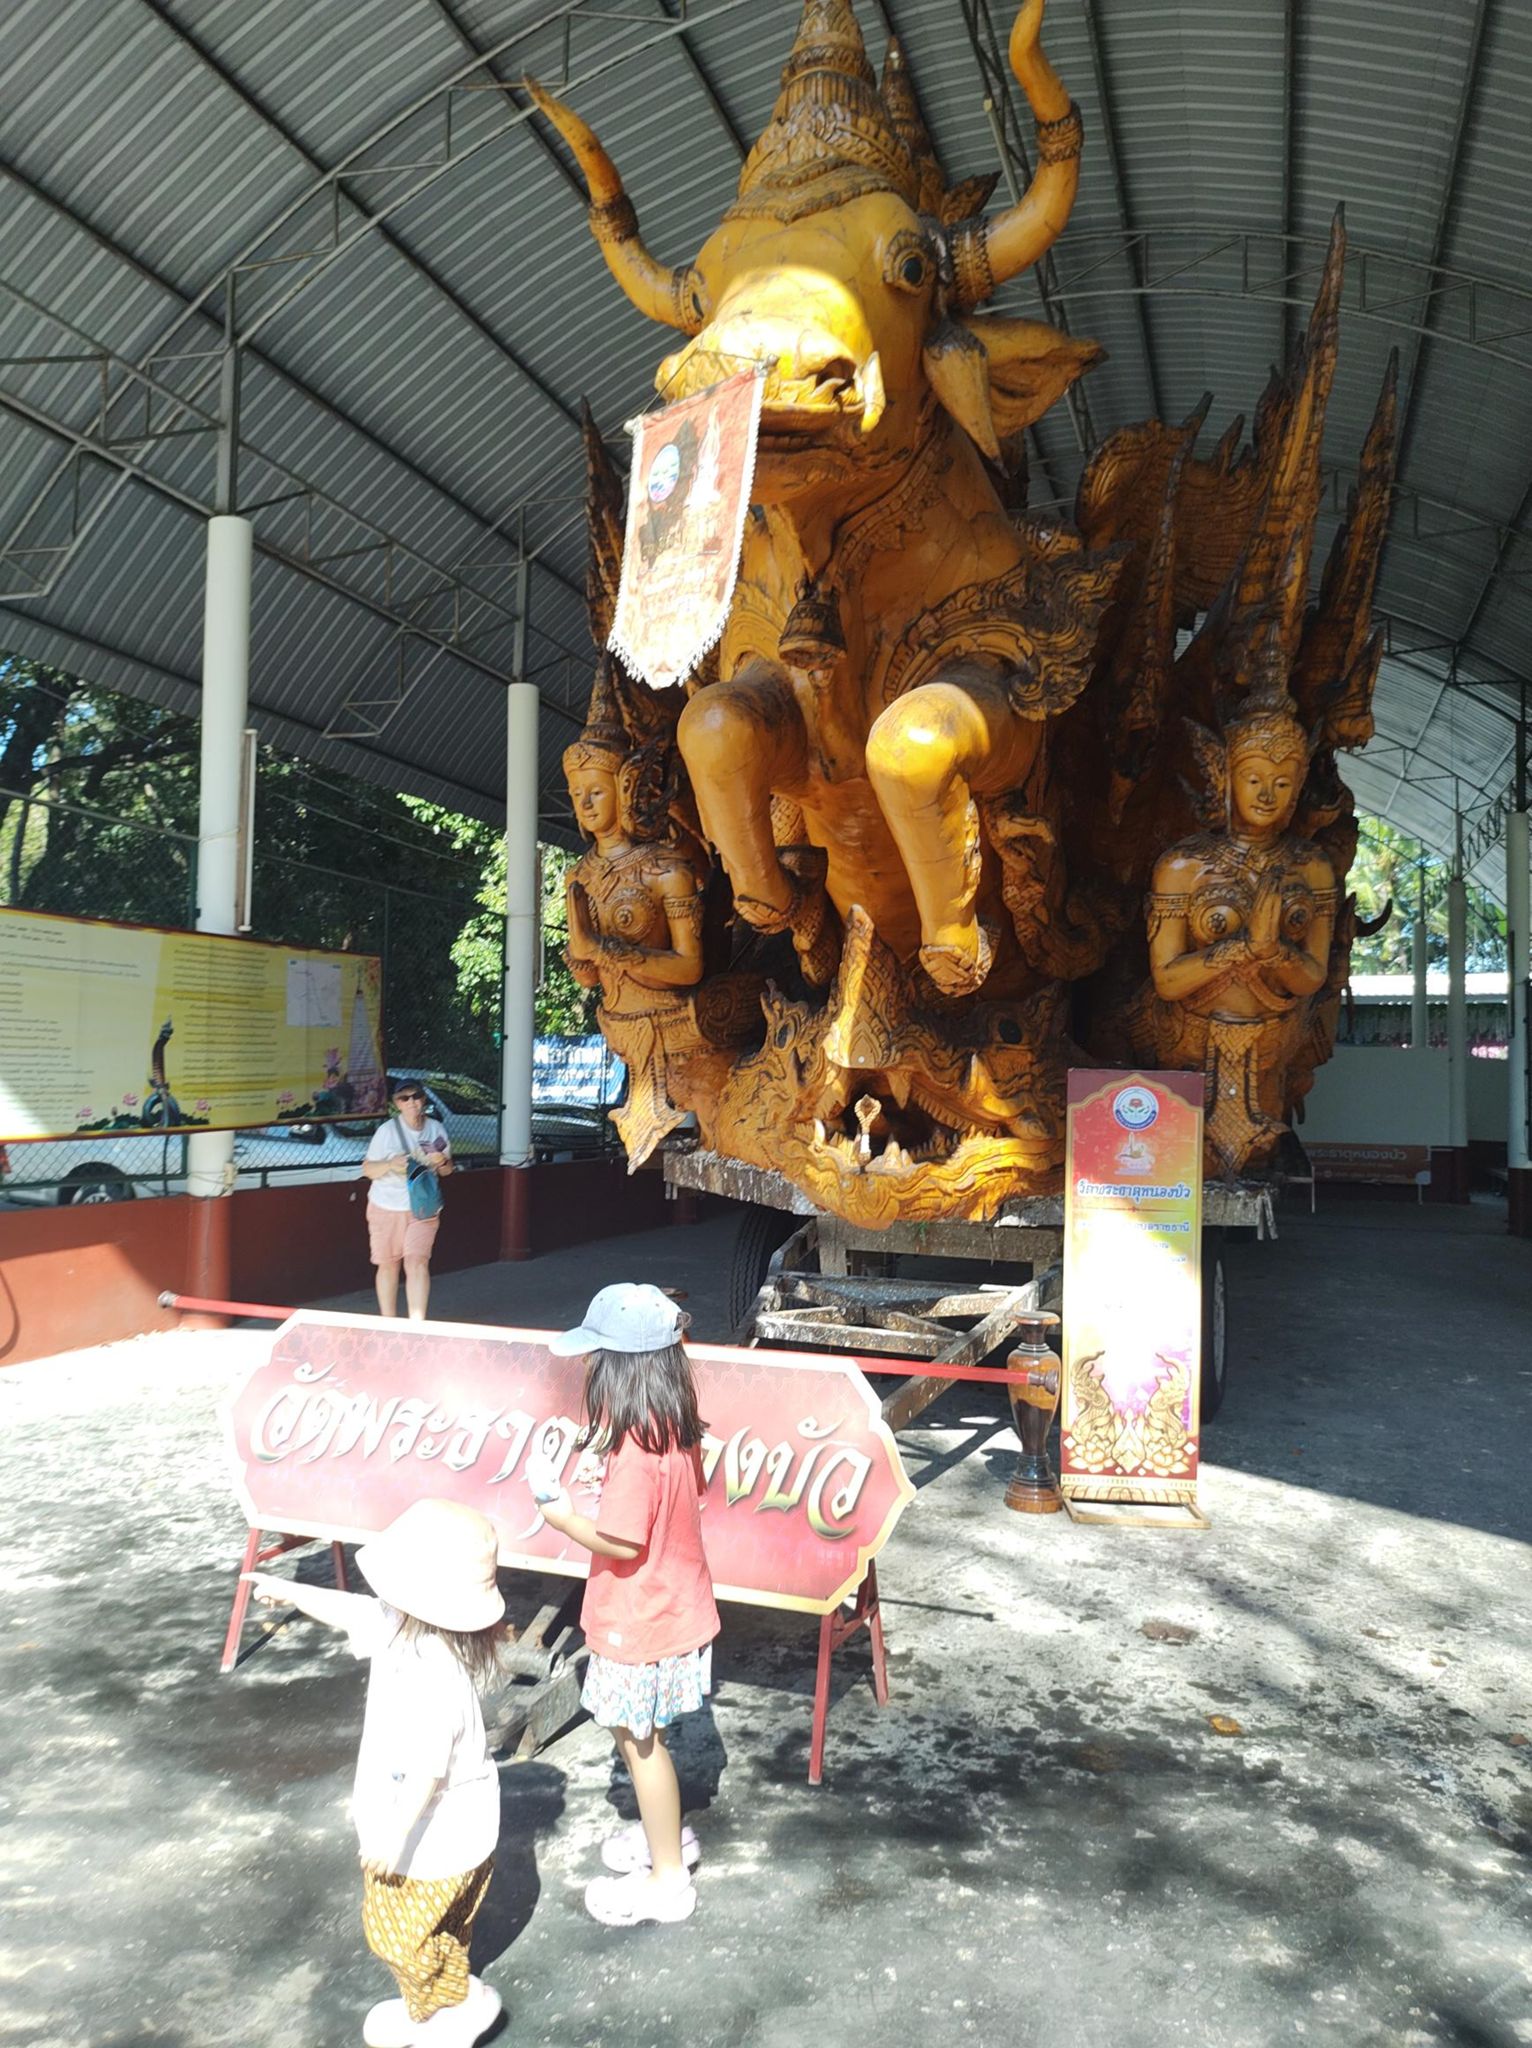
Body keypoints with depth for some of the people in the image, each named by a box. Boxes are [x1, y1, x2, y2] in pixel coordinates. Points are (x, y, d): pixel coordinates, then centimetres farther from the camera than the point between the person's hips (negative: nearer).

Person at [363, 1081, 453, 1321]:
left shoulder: (435, 1128, 1)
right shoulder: (387, 1130, -8)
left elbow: (447, 1170, 12)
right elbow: (368, 1169, -4)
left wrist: (442, 1162, -12)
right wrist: (390, 1165, -23)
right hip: (386, 1208, 0)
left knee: (417, 1262, -14)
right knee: (388, 1265, 10)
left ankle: (417, 1325, -16)